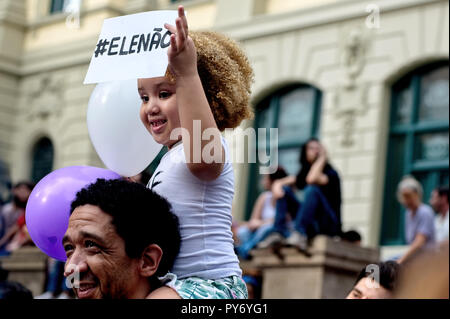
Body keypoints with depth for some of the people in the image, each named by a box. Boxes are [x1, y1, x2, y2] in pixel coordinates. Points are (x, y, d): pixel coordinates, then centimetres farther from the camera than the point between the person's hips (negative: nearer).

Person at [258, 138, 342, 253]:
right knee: (285, 189, -2)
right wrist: (277, 185, -16)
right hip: (310, 227, 6)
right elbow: (279, 182, 8)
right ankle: (279, 234, -18)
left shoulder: (331, 174, -5)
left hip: (329, 225, -6)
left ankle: (299, 234, -39)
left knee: (312, 189, -28)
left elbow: (312, 179, -26)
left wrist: (322, 157, -14)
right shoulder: (304, 173, 15)